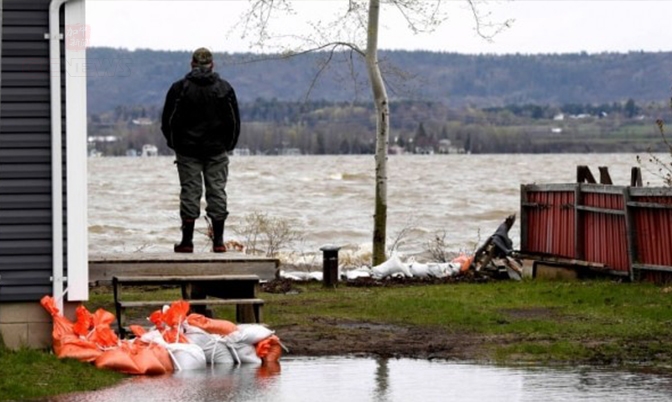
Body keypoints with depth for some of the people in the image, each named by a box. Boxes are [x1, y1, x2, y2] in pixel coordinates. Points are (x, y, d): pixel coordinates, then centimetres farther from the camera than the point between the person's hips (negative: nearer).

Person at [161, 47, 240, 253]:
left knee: (190, 191, 1)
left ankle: (187, 241, 0)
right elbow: (234, 122, 5)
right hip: (217, 151, 1)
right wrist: (228, 145, 17)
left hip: (188, 150, -1)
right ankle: (218, 240, 2)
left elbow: (168, 121, 1)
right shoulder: (224, 88, 2)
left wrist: (175, 144, 15)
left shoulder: (179, 88, -2)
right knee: (217, 191, 5)